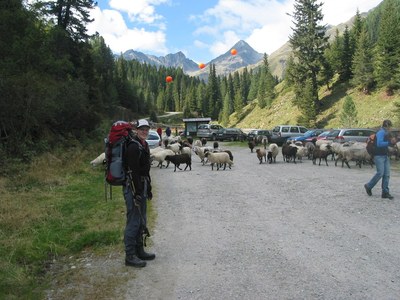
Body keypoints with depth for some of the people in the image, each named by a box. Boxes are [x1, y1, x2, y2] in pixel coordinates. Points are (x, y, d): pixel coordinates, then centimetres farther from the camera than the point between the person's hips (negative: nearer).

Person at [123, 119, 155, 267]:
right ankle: (130, 256, 7)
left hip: (142, 187, 10)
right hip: (133, 187, -10)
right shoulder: (133, 147, -17)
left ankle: (139, 251, 29)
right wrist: (137, 194, -22)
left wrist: (148, 189, 20)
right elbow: (133, 172, -22)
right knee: (133, 222, -3)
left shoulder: (144, 145, 14)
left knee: (141, 220, 17)